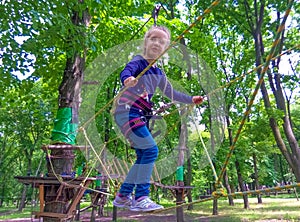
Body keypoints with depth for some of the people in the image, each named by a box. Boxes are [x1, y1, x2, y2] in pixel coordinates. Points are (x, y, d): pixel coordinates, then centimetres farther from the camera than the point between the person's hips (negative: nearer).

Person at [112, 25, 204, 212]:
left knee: (144, 156, 8)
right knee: (150, 149, -16)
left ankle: (123, 196, 19)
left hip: (141, 116, 8)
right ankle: (141, 198, -8)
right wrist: (128, 79, -51)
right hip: (127, 111, -8)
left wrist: (191, 99, 32)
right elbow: (126, 72, -28)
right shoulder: (138, 61, -5)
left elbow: (171, 92, 28)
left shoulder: (158, 73, 17)